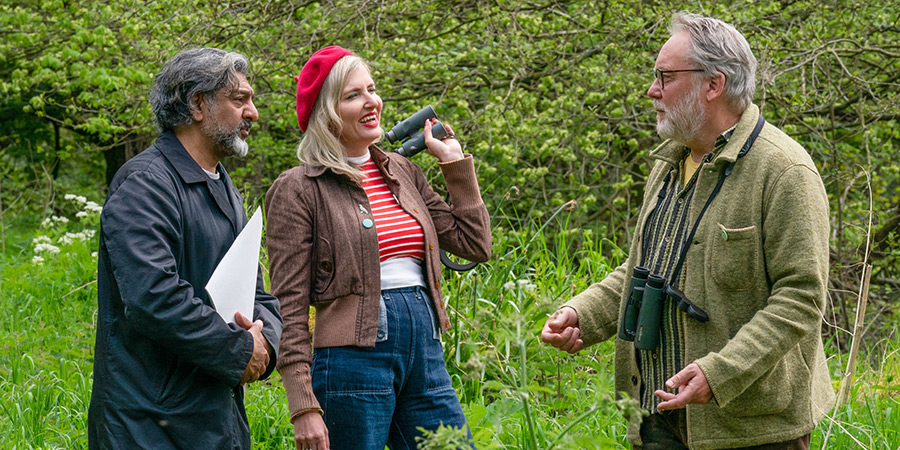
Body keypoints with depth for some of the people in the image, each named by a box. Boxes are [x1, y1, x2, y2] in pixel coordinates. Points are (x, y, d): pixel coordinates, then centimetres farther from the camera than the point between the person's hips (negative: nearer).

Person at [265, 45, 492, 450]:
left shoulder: (402, 173, 14)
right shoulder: (298, 189, -4)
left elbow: (475, 245, 14)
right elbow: (289, 306, -8)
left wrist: (455, 162, 13)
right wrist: (304, 406, -15)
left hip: (424, 349, 6)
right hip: (354, 353, -6)